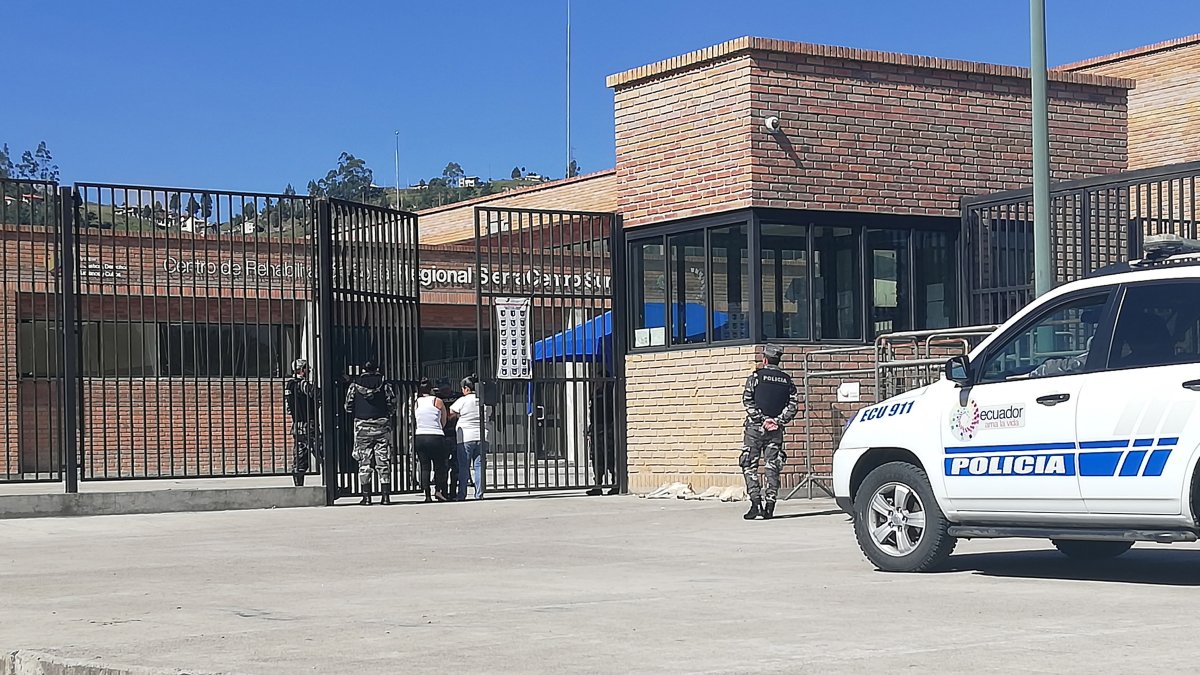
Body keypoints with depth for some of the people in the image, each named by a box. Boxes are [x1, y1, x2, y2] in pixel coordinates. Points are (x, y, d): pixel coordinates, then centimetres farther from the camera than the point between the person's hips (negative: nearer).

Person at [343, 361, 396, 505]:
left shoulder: (354, 385, 3)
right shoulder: (384, 384, 1)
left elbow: (348, 407, 6)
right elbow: (392, 405, 2)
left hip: (362, 426, 0)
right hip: (382, 426, 0)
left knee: (364, 462, 4)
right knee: (383, 461, 4)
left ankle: (366, 496, 1)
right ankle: (385, 495, 1)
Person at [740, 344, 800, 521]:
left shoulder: (756, 376, -1)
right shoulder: (787, 380, 10)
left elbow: (748, 400, -10)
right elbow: (793, 405, 0)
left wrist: (761, 419, -9)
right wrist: (779, 421, -4)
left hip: (756, 427, -3)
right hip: (776, 430, 3)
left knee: (749, 466, 1)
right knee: (772, 466, 6)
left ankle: (756, 502, -11)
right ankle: (770, 505, 1)